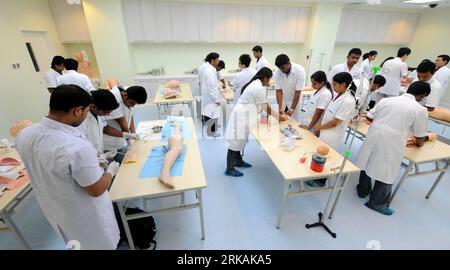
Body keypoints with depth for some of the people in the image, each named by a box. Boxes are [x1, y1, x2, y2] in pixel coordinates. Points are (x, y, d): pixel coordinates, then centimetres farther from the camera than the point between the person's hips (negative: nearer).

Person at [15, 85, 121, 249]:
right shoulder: (77, 147, -39)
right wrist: (111, 171, -8)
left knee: (77, 242, 34)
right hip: (84, 215, -7)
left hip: (53, 209, 7)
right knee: (102, 244, 22)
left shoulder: (24, 135, -13)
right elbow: (96, 190, -26)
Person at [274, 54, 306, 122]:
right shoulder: (277, 72, -14)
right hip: (283, 103, 2)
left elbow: (297, 92, -21)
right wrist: (280, 108, -22)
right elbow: (278, 91, -14)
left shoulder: (299, 70, -21)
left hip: (295, 102, -2)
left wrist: (292, 109, -24)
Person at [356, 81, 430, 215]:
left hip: (374, 136, 4)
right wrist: (419, 142, 28)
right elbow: (420, 137, 5)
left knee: (368, 164, 21)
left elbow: (369, 117, 12)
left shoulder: (386, 100, 8)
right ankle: (376, 203, 26)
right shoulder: (420, 110, -2)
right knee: (386, 173, 12)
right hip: (392, 144, -4)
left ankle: (363, 190, 41)